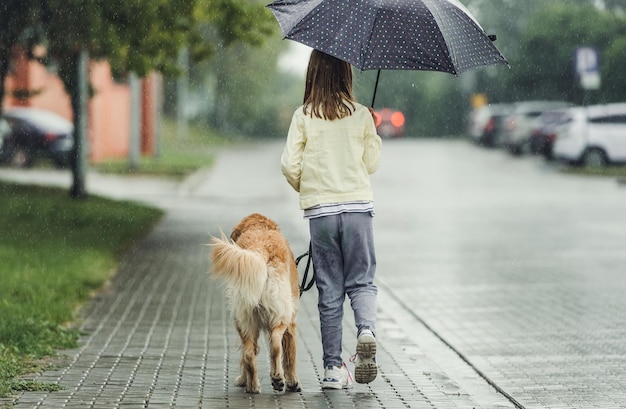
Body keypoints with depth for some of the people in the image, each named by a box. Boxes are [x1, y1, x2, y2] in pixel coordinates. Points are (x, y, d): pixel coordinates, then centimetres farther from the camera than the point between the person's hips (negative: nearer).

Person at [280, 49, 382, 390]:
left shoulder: (303, 117, -2)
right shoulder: (361, 115, 0)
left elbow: (289, 165, -4)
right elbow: (372, 163, 6)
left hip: (319, 210, 0)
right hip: (358, 206, 0)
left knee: (329, 290, 6)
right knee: (361, 281, 9)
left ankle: (333, 368, 6)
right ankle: (367, 330, -21)